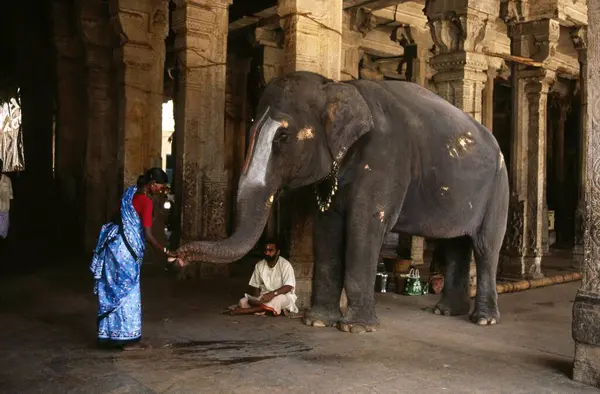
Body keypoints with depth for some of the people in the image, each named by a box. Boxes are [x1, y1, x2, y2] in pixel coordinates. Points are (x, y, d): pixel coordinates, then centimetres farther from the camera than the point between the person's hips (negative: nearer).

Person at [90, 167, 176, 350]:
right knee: (127, 292, -1)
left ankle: (110, 335, 21)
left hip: (113, 244, 9)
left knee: (112, 291, 13)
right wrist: (165, 251, -13)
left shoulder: (131, 192, 8)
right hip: (125, 249, -9)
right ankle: (128, 339, 6)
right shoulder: (146, 201, -17)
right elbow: (148, 235, -19)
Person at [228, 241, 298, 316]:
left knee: (277, 300, -40)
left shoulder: (285, 265, -13)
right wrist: (255, 299, -17)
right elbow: (254, 286, 4)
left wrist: (272, 294, -36)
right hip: (264, 296, 5)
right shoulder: (259, 265, 2)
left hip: (283, 296, -4)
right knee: (243, 302, -20)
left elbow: (288, 287, -21)